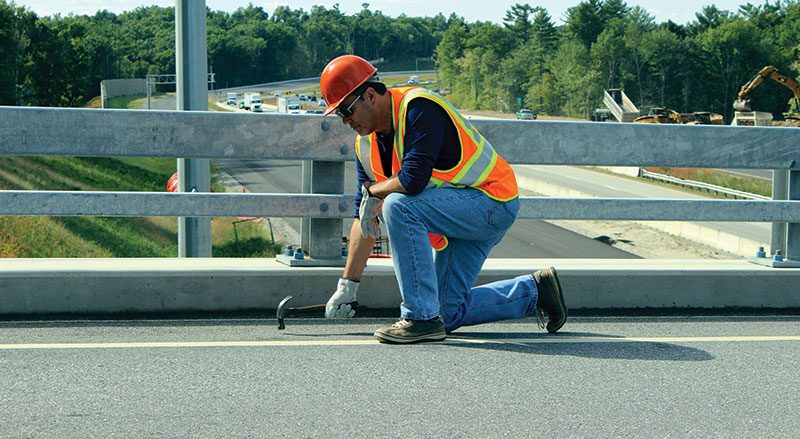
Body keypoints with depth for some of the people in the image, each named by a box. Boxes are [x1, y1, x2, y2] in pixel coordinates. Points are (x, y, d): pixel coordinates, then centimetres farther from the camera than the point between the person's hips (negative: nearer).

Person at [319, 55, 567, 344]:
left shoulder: (419, 108, -22)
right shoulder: (366, 144, 4)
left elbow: (413, 180, -34)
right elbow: (364, 218, 8)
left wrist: (373, 191, -13)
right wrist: (347, 286, 6)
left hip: (494, 203, -10)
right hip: (461, 216, 10)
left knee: (398, 206, -30)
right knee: (449, 313, 7)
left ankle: (422, 318, -24)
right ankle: (533, 291, 24)